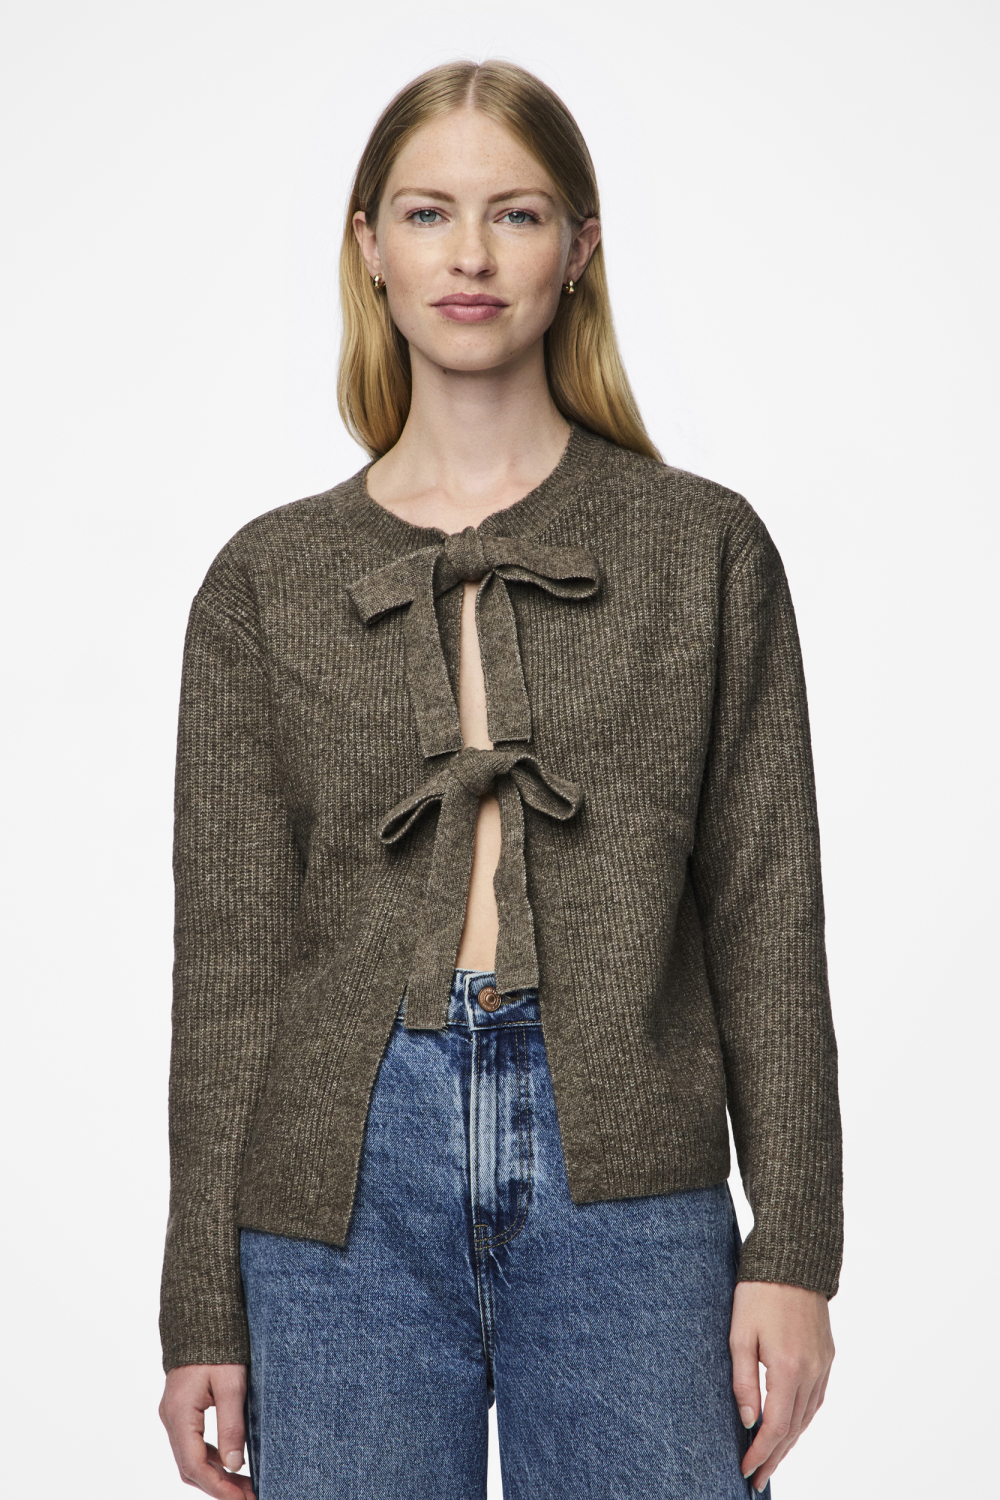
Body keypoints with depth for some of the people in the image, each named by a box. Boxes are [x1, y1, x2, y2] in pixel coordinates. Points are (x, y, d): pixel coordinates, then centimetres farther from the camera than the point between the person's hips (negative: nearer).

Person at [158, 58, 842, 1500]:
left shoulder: (704, 547, 6)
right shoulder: (267, 580, 8)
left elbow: (767, 914, 4)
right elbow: (228, 958, 6)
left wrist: (793, 1249, -3)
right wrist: (202, 1312, 3)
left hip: (623, 1182, 0)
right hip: (348, 1180, 1)